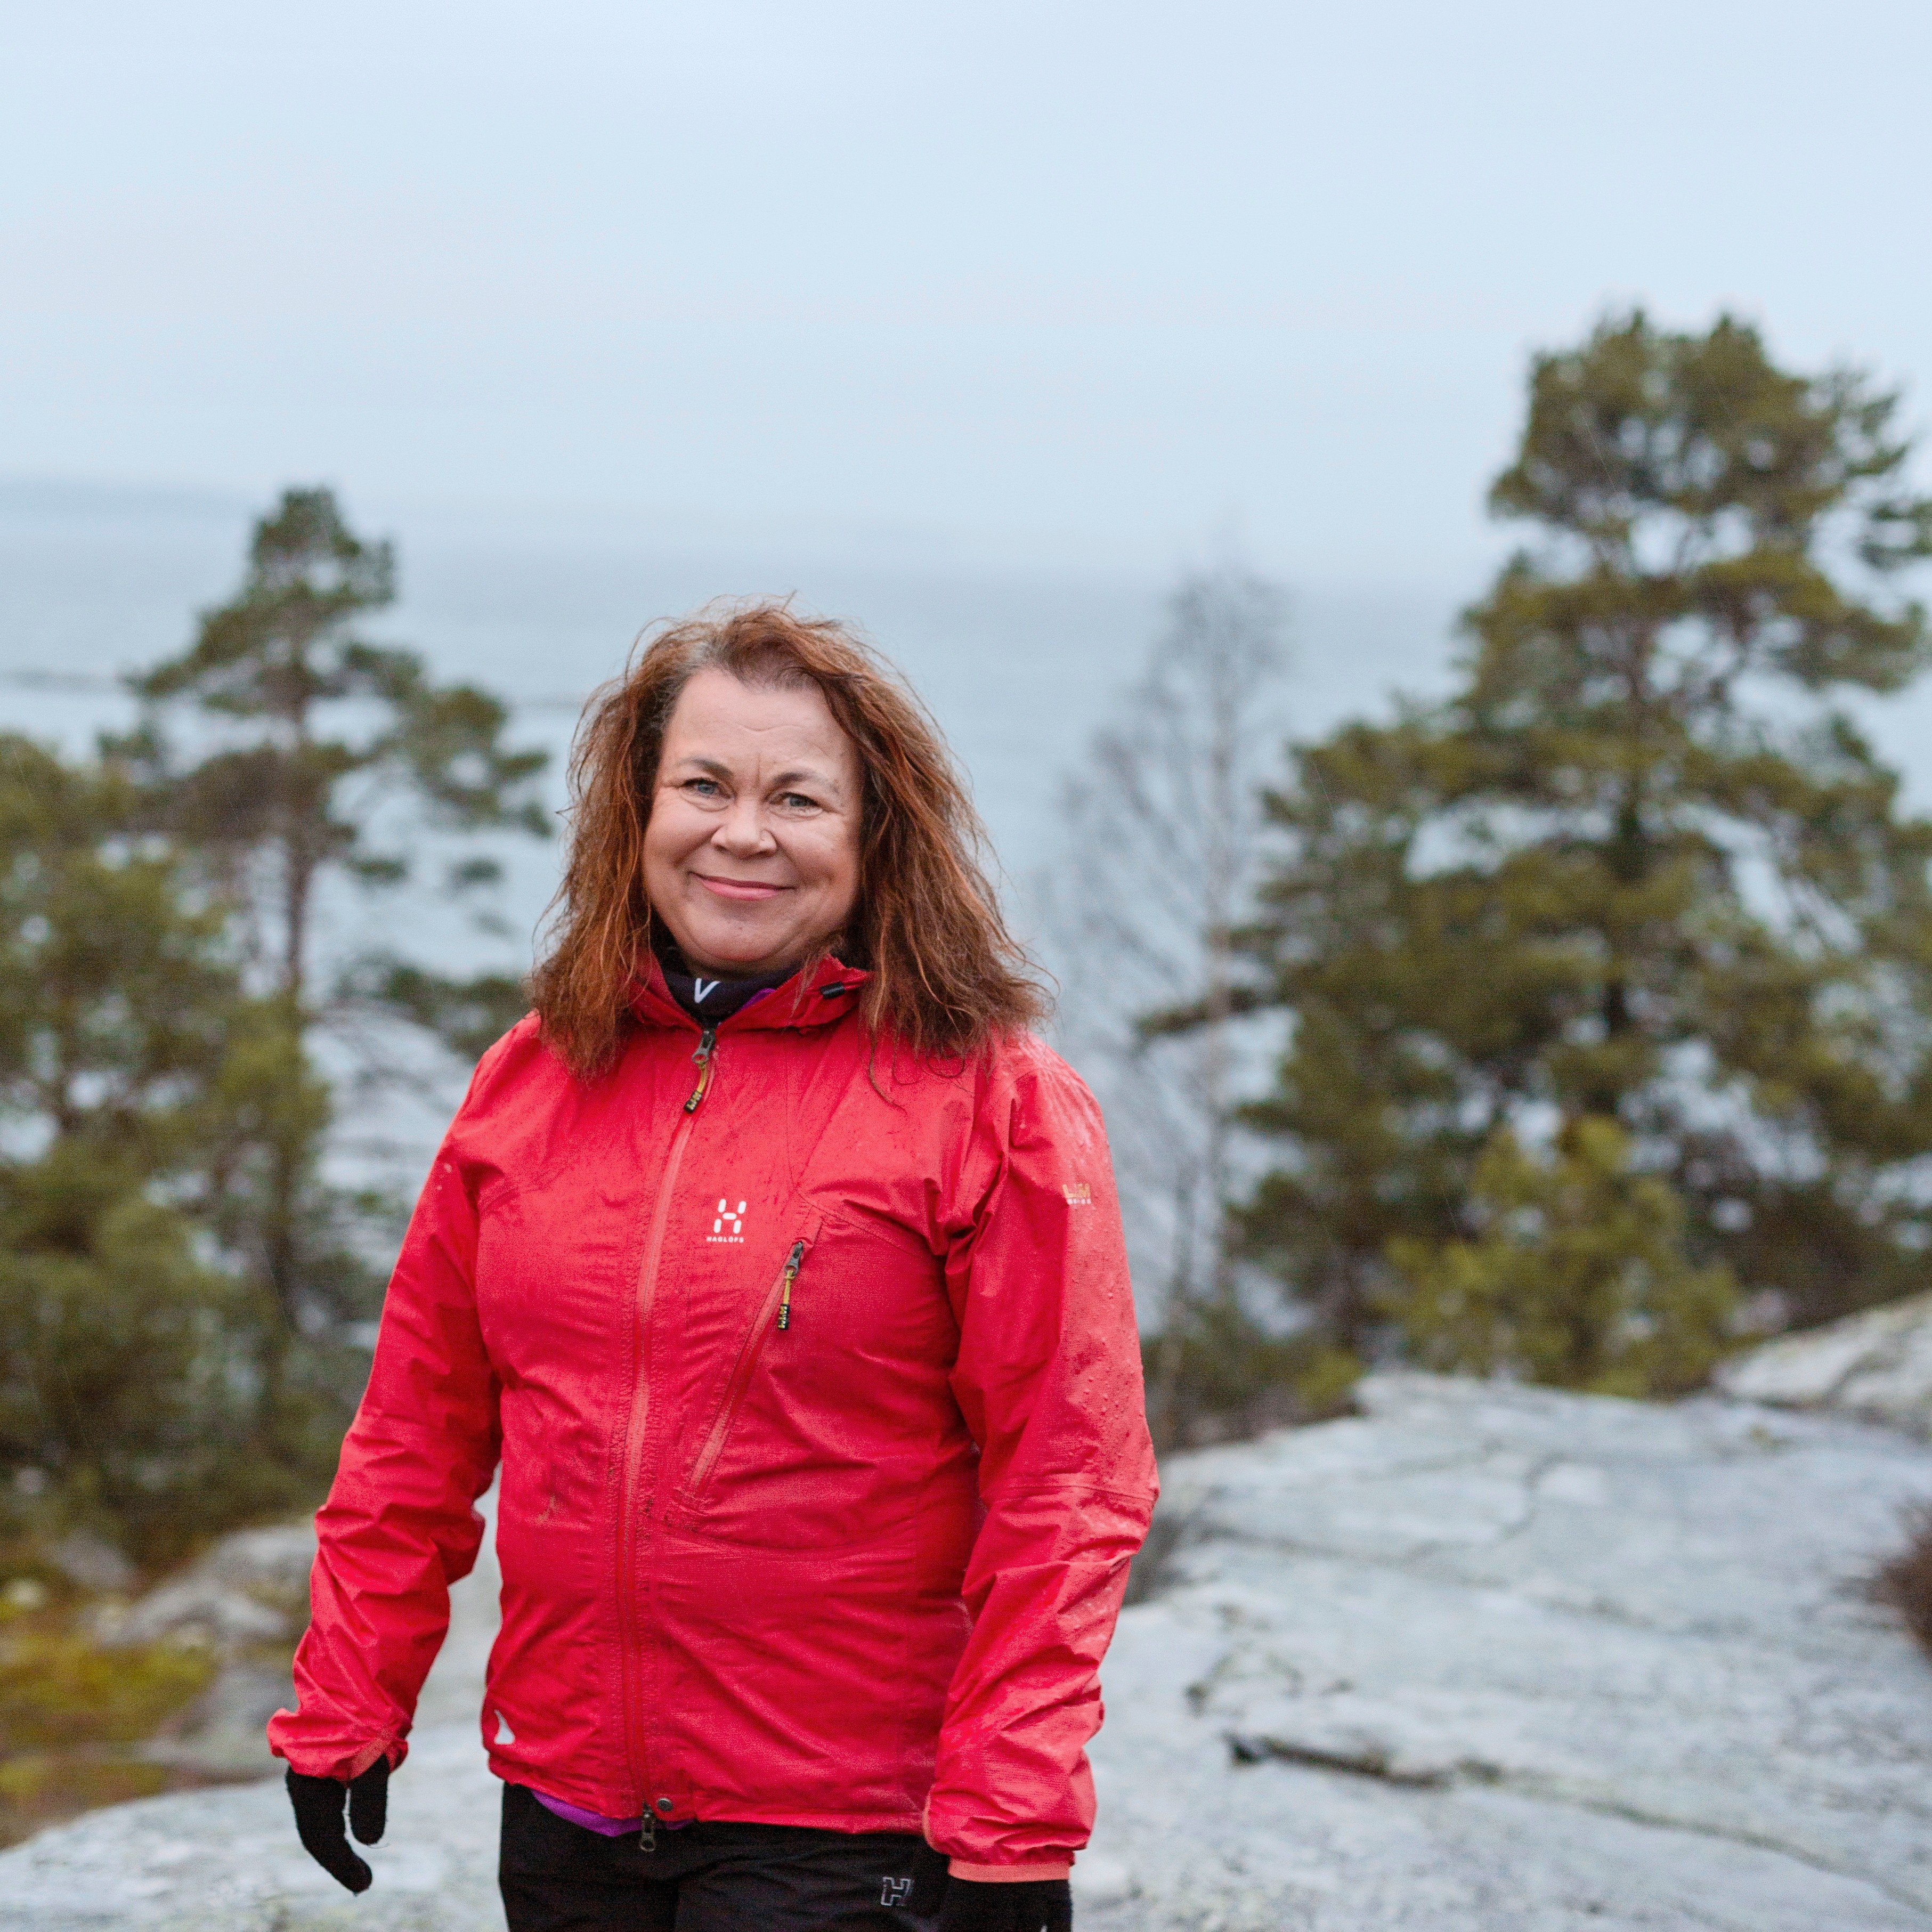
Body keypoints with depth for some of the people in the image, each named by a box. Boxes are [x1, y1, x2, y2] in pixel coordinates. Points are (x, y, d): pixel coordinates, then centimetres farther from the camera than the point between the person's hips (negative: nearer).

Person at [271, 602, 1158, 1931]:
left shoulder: (993, 1101, -8)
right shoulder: (535, 1079, 6)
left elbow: (1067, 1484, -10)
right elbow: (421, 1430, 11)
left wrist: (1014, 1823, -14)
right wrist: (345, 1708, 9)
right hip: (565, 1807, 4)